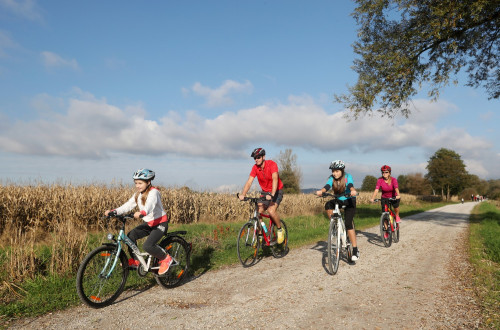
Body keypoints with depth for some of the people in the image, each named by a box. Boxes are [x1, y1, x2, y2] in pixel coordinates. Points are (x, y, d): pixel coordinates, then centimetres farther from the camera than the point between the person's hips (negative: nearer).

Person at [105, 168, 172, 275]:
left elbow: (150, 205, -38)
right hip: (149, 223, 8)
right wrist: (113, 211, -18)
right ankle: (135, 260, 8)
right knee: (130, 235, -10)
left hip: (160, 223, -8)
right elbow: (128, 205, -3)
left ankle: (165, 258, 2)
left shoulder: (153, 192, -18)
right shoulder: (138, 194, 6)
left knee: (148, 246, -23)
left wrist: (142, 213, -58)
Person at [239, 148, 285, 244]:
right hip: (265, 192, 5)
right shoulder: (255, 167, -9)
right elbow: (249, 182, -17)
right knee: (258, 213, -10)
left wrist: (272, 194, -47)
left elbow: (275, 179, -33)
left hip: (277, 191, -5)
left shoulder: (272, 164, -22)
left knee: (271, 211, -25)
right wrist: (243, 194, -33)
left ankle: (280, 230, -1)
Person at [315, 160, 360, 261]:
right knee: (328, 205, -30)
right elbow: (327, 186, -28)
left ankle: (355, 250, -11)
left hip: (349, 201, -3)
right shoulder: (332, 178, -9)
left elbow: (350, 185, -35)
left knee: (348, 224, -18)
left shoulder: (348, 177, -15)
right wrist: (321, 191, -51)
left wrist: (353, 191, -59)